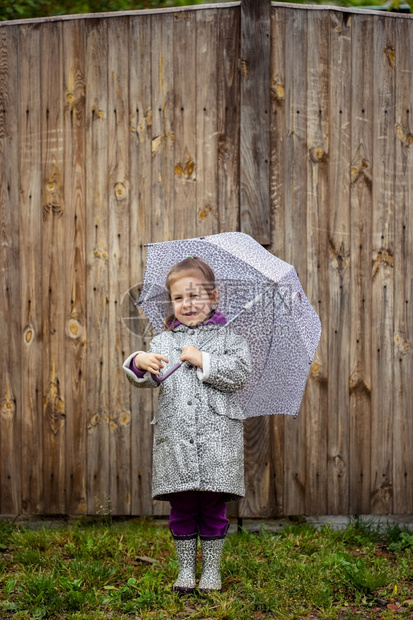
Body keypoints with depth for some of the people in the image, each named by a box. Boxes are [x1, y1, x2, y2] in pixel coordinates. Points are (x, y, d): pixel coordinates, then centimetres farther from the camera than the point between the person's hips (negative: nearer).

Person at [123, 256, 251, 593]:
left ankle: (212, 569, 16)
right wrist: (140, 363, -20)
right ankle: (186, 569, 18)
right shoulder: (163, 342, 12)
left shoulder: (228, 338, 6)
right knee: (181, 508, 6)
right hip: (175, 437, 2)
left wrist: (202, 360, -12)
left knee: (213, 507, 3)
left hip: (217, 438, -2)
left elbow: (240, 373, -7)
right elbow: (148, 379, 2)